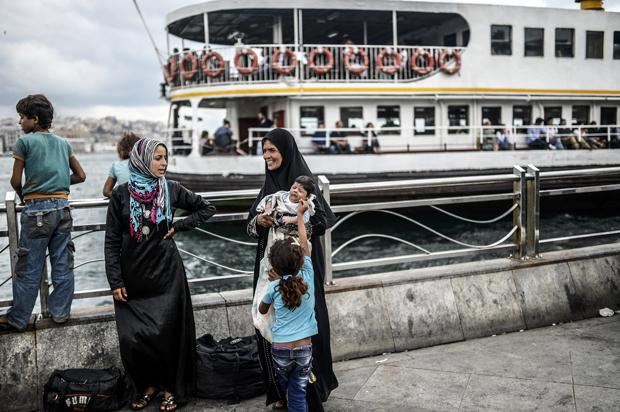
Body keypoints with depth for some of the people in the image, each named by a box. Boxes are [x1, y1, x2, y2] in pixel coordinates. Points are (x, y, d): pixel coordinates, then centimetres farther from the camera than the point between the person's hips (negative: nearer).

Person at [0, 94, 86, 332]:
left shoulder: (25, 141, -4)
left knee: (29, 267, 2)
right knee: (63, 264, 9)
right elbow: (80, 176, 15)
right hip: (62, 207, 5)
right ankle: (60, 312, 17)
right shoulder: (63, 143, 11)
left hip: (37, 209, -5)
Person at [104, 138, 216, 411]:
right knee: (131, 337, -1)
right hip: (132, 278, 1)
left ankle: (171, 387, 17)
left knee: (165, 334, -2)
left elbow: (206, 208, 11)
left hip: (166, 275, 0)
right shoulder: (121, 194, -2)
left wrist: (178, 227, 0)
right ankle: (146, 385, 22)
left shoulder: (171, 190, -1)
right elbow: (112, 240, -1)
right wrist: (115, 281, -5)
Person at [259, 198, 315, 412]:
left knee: (287, 390, 22)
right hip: (304, 349, 0)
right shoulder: (307, 277, -5)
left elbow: (262, 310, 16)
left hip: (280, 349, 0)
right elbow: (304, 244, 7)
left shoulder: (274, 287, -4)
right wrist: (300, 215, 18)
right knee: (298, 394, 7)